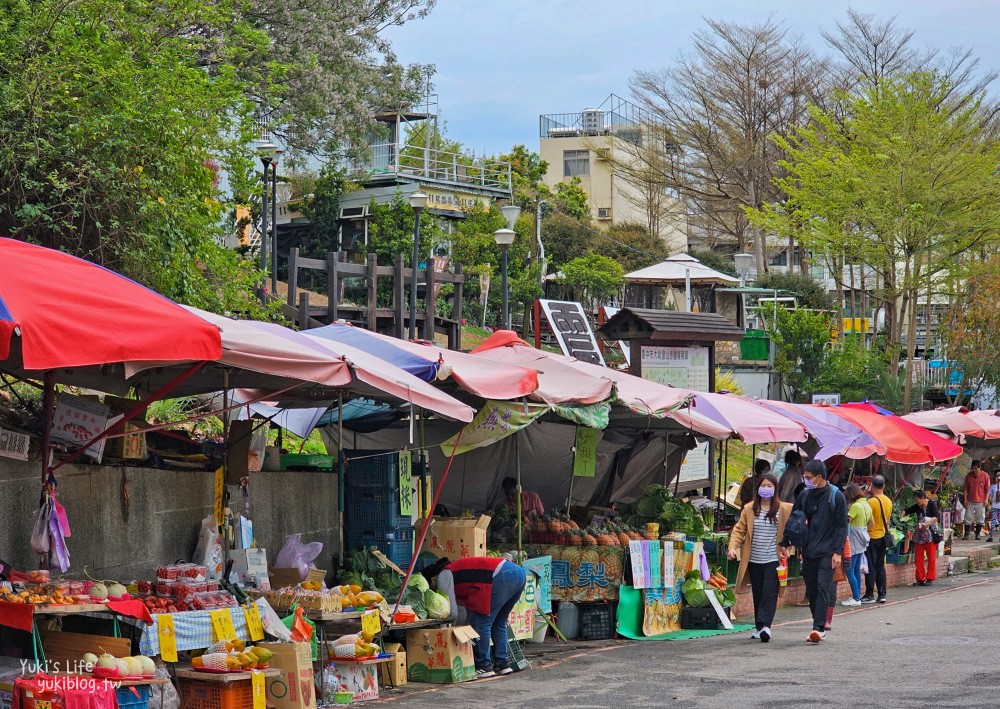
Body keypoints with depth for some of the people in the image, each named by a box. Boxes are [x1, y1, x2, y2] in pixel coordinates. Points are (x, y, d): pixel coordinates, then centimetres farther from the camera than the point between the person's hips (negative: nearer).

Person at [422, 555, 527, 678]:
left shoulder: (443, 576, 6)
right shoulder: (456, 568, 32)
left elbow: (452, 613, 2)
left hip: (503, 577, -10)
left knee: (480, 624, 0)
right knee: (498, 623, 22)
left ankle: (484, 666, 5)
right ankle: (502, 664, 24)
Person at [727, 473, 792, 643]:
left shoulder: (784, 509, 0)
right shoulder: (749, 509, 6)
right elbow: (739, 530, 7)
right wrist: (733, 547, -8)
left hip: (773, 560, -3)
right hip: (754, 560, 3)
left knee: (769, 594, -12)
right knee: (757, 595, 8)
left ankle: (765, 625, -17)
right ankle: (759, 628, 16)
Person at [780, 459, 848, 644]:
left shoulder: (836, 496, -5)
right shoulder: (804, 495, 9)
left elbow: (842, 526, -4)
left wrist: (838, 552, -11)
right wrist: (785, 543, 9)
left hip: (827, 552, -5)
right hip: (809, 552, 5)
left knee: (823, 587, -15)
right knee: (811, 591, 6)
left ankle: (819, 627, -19)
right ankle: (820, 626, 15)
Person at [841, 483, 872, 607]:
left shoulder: (856, 506, -16)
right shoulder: (867, 505, 12)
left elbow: (846, 520, -24)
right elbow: (870, 523, 21)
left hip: (853, 542, -9)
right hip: (861, 542, 9)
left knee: (849, 570, -7)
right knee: (857, 570, 14)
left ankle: (856, 598, -8)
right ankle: (857, 597, 16)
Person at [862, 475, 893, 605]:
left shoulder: (871, 502, -17)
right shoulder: (889, 501, 6)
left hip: (872, 537, -7)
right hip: (883, 537, 7)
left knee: (870, 567, -2)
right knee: (880, 567, 11)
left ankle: (869, 595, -1)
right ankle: (882, 594, 11)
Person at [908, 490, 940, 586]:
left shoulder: (932, 504, -5)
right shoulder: (917, 507, 12)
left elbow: (936, 517, -15)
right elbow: (907, 511, 24)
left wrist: (928, 524, -26)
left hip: (930, 534, -6)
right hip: (919, 534, 6)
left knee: (931, 557, -2)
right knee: (918, 558, 4)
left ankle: (930, 578, 5)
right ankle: (920, 579, 10)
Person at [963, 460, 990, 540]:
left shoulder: (985, 476, -5)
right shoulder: (969, 476, 0)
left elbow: (987, 489, -1)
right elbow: (966, 488, 4)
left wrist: (986, 499, -7)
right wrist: (965, 499, -1)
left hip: (980, 501, -1)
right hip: (970, 501, 1)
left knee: (980, 518, 3)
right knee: (968, 518, 2)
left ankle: (977, 534, 12)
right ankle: (966, 534, 9)